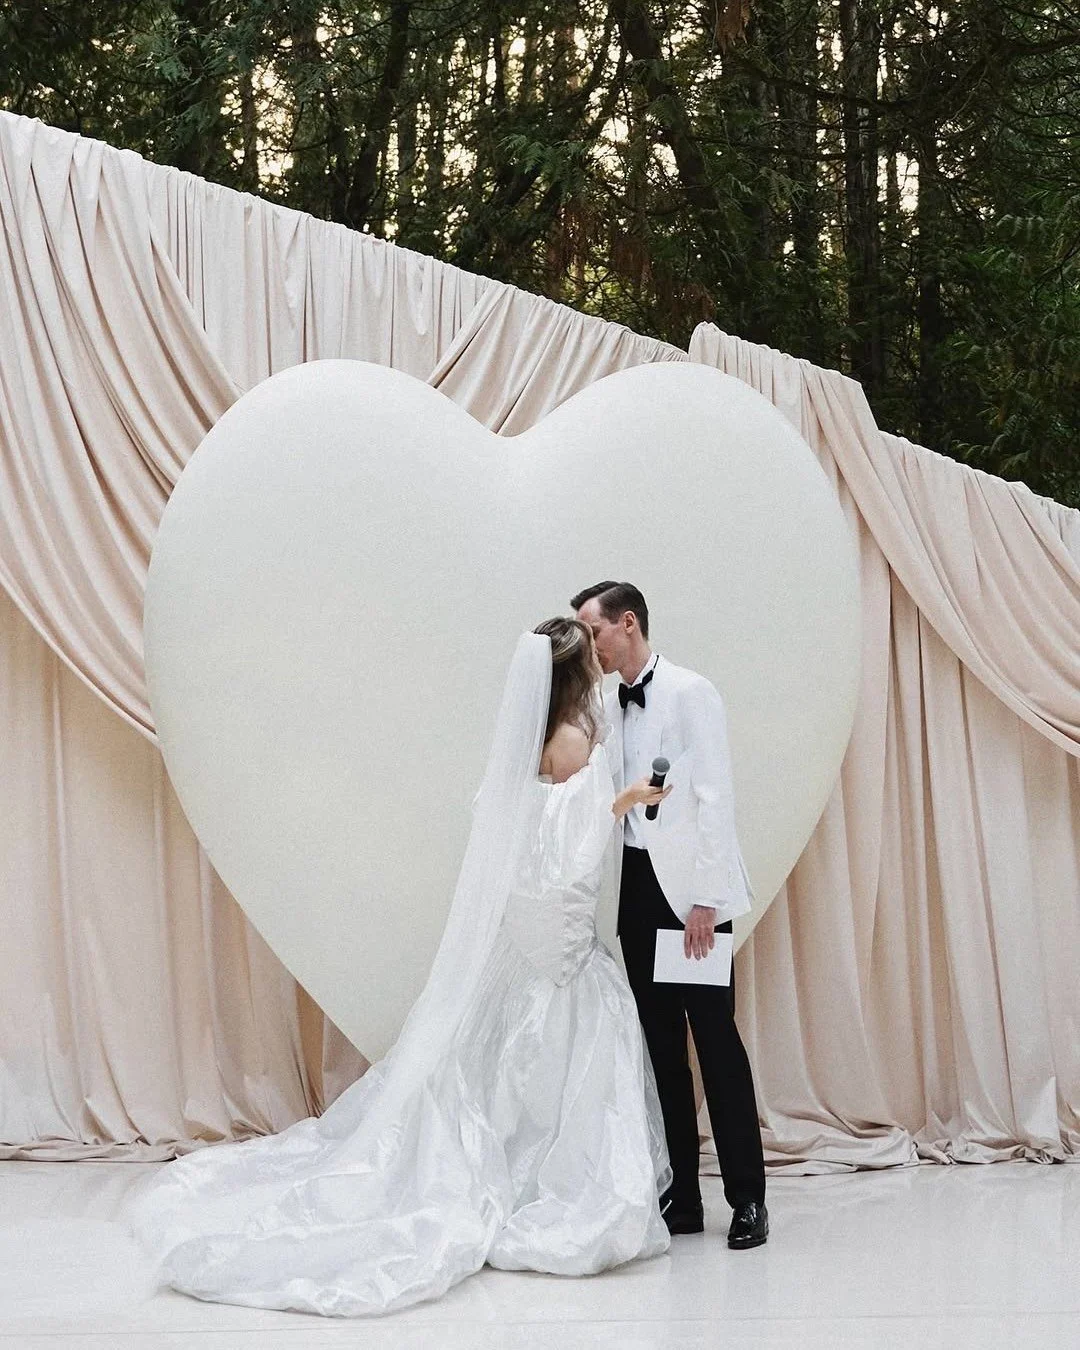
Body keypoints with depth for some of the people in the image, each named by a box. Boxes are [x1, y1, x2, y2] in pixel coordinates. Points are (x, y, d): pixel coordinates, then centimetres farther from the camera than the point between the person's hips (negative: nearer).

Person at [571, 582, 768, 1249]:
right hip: (636, 886, 7)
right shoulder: (605, 705, 13)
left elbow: (715, 797, -11)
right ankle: (681, 1198, 14)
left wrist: (704, 898, -16)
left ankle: (748, 1199, 2)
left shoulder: (690, 693, -7)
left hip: (689, 888, -6)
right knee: (661, 1044, 8)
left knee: (716, 1038, -5)